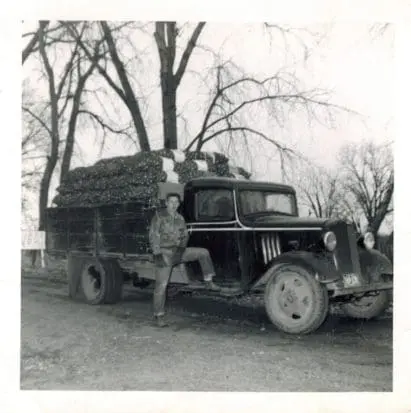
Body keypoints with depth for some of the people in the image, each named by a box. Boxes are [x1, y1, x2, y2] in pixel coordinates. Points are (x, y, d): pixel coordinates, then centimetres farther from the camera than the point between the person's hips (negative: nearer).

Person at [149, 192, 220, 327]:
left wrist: (182, 247, -9)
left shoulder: (180, 218, 10)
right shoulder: (159, 217, -6)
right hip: (164, 253, -5)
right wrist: (157, 254, -20)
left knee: (203, 252, -3)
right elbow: (154, 236, -11)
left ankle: (208, 282, 4)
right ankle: (159, 315, 3)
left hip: (178, 252, 5)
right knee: (161, 285, -7)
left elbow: (185, 236, 12)